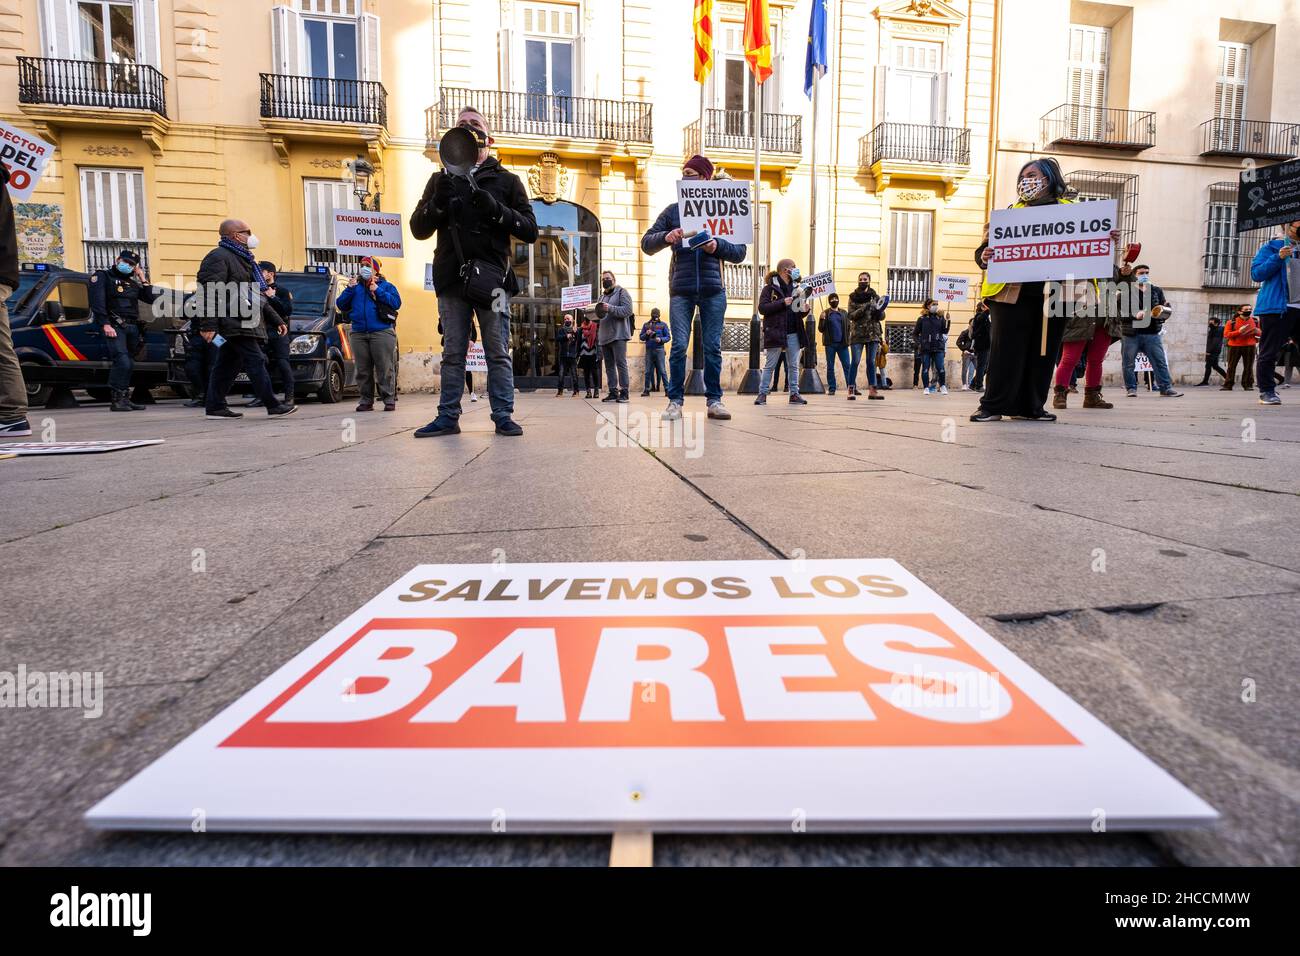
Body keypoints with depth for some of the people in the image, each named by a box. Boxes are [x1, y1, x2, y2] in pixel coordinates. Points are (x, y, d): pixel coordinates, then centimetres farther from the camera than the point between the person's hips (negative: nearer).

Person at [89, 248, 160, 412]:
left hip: (133, 328, 6)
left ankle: (125, 399, 10)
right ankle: (117, 400, -17)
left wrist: (143, 279, 15)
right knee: (122, 362, -20)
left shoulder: (133, 283, 23)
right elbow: (97, 302, -5)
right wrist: (105, 324, -16)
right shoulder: (102, 276, 6)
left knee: (129, 365, 5)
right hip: (115, 327, -6)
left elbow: (152, 298, 15)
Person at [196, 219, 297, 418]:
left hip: (245, 323, 10)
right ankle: (273, 405, -11)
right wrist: (208, 325, -24)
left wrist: (275, 318, 26)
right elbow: (209, 293, -17)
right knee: (255, 361, -11)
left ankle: (215, 407, 15)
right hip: (234, 324, -10)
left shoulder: (242, 259, 24)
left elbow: (258, 295, 29)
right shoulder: (219, 257, -8)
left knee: (227, 365, 10)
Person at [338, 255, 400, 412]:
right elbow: (341, 305, 12)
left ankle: (389, 400, -4)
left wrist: (378, 291, -8)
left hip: (382, 333, -4)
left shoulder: (386, 286, 10)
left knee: (384, 369, -7)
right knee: (363, 370, 4)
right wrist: (349, 289, 0)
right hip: (359, 333, 4)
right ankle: (366, 401, 10)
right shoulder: (355, 286, 19)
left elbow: (396, 303, -6)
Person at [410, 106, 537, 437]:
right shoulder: (442, 179, 19)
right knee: (452, 353, 4)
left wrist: (496, 209, -12)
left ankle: (503, 416, 1)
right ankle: (448, 417, 7)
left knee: (498, 352, -2)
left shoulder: (506, 180, 13)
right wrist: (437, 203, -8)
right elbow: (418, 229, 12)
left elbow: (530, 230, 4)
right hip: (451, 278, 2)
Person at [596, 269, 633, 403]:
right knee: (609, 365, 7)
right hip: (605, 335, 8)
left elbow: (628, 310, -11)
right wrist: (596, 312, 5)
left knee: (621, 363, -10)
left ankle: (624, 393, -10)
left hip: (618, 334, -8)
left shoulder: (621, 292, 1)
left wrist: (610, 308, -20)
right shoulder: (602, 296, 23)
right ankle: (613, 392, 11)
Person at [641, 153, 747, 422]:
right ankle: (675, 401, 2)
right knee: (679, 346, -5)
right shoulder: (673, 211, 13)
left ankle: (714, 400, 8)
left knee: (713, 346, 1)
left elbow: (739, 252, 8)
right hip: (680, 290, 0)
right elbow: (646, 244, 10)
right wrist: (666, 237, -10)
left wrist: (717, 246, -12)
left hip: (713, 289, 0)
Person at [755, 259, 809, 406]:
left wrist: (805, 310, -4)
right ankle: (763, 393, 6)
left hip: (793, 333, 5)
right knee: (770, 365, 0)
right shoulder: (770, 288, -2)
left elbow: (798, 312, 20)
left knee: (793, 365, 6)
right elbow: (762, 308, -13)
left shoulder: (794, 288, 14)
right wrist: (782, 302, -19)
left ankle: (794, 394, 12)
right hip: (775, 332, -5)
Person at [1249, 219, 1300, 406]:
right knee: (1269, 352, -3)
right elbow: (1256, 273, -4)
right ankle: (1267, 391, 2)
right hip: (1276, 307, -5)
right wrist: (1278, 258, -14)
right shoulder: (1271, 248, 5)